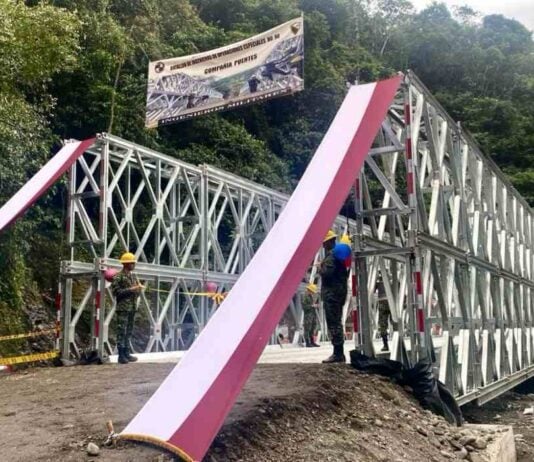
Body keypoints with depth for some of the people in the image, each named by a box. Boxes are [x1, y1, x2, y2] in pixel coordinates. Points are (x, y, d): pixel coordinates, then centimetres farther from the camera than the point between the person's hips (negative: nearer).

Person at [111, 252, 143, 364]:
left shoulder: (132, 276, 17)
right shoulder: (118, 276, -7)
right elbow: (116, 291, -15)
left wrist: (138, 289, 3)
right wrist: (130, 290, -18)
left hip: (132, 308, 8)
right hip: (123, 308, -8)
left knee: (129, 332, 11)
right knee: (122, 332, -6)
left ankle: (127, 354, 16)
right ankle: (121, 356, -4)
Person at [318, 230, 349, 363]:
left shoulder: (331, 254, -14)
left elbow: (327, 271, -24)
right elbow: (345, 273, 23)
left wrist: (320, 267, -4)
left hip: (331, 293, -11)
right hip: (339, 291, 11)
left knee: (333, 323, -9)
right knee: (337, 323, 14)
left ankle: (338, 353, -8)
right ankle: (339, 353, 18)